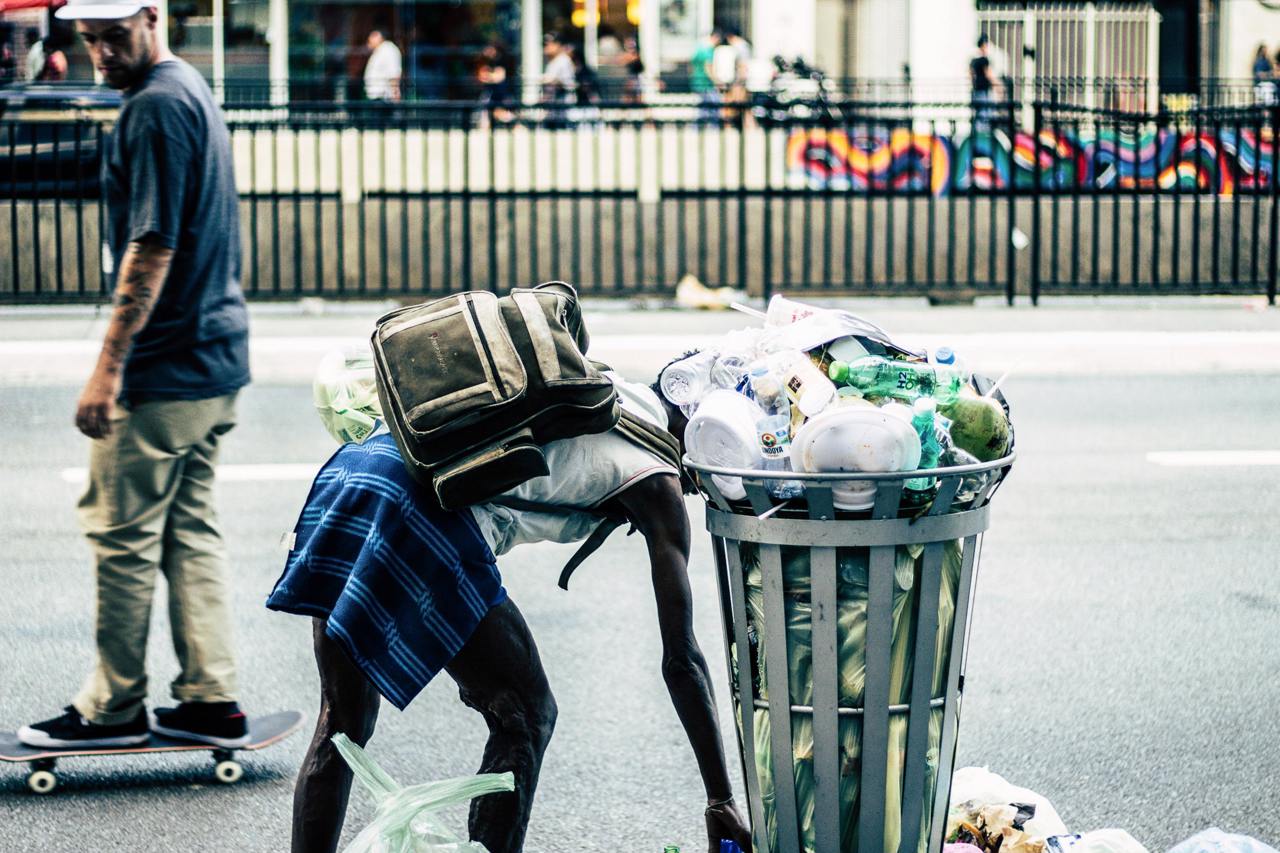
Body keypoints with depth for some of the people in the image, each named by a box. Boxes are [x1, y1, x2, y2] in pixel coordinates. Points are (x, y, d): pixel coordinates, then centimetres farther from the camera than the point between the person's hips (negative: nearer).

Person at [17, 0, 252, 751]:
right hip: (217, 356, 10)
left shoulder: (155, 107, -16)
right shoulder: (192, 89, 14)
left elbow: (153, 248, -21)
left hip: (166, 367, -10)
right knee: (191, 528, 12)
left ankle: (115, 709, 9)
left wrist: (109, 365, -20)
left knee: (122, 532, 0)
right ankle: (211, 702, 13)